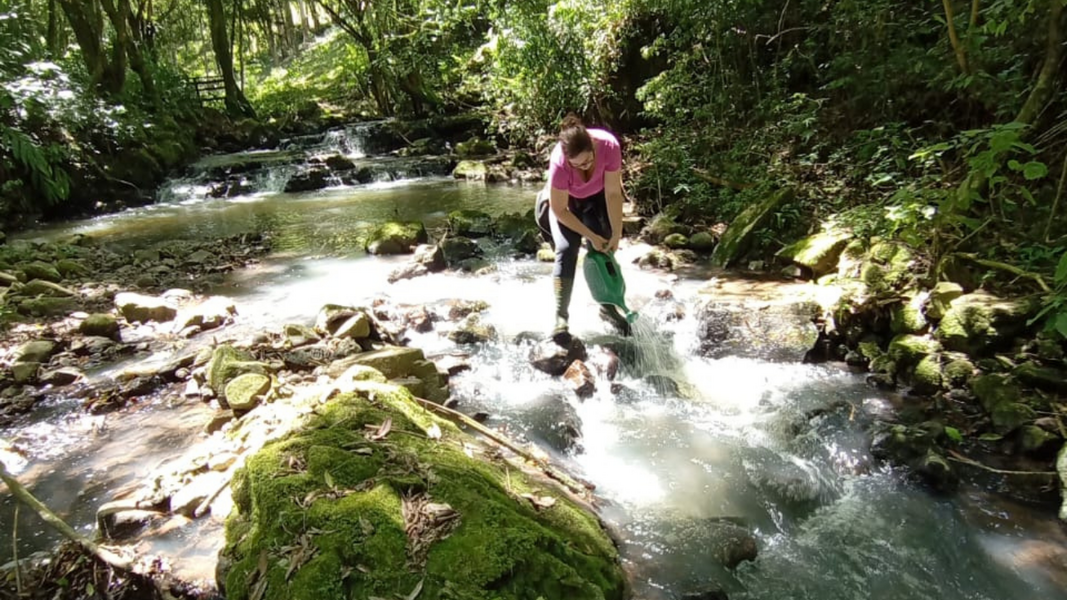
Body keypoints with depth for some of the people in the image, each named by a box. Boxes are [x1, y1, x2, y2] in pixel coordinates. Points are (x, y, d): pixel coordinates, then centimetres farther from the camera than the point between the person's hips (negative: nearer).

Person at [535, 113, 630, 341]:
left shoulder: (609, 146, -35)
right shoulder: (559, 163, -38)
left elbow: (613, 193, -26)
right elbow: (560, 210, -27)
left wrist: (616, 233, -22)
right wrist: (591, 236, -23)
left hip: (596, 197, 3)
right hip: (564, 201, -2)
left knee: (604, 249, -3)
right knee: (567, 250, -18)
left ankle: (608, 307, 15)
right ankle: (560, 316, -11)